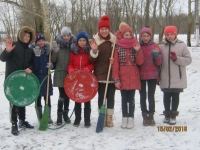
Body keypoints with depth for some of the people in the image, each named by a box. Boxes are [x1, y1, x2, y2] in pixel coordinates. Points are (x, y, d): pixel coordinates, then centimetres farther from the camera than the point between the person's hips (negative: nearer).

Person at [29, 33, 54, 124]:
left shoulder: (48, 50, 3)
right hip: (36, 77, -1)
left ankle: (48, 116, 16)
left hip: (46, 77, 1)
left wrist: (51, 65, -14)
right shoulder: (32, 50, -3)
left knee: (47, 97, 4)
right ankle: (40, 117, 19)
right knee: (37, 97, 7)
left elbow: (54, 63, 8)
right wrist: (36, 55, -22)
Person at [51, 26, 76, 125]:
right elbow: (53, 60, -4)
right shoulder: (58, 45, -2)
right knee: (62, 95, -5)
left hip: (70, 74, 2)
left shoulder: (73, 45, 2)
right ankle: (59, 115, 6)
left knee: (67, 95, 12)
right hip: (60, 74, -2)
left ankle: (65, 114, 26)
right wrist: (55, 51, -19)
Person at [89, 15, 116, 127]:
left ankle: (109, 118, 18)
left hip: (112, 74, 1)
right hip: (100, 74, -1)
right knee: (101, 97, 3)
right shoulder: (95, 41, 0)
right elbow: (92, 60, -3)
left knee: (111, 97, 7)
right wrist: (94, 50, -22)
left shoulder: (114, 40, 3)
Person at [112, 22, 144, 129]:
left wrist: (138, 51, -14)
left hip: (133, 78, 1)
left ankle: (131, 118, 14)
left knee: (131, 99, 6)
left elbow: (140, 62, 1)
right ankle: (124, 118, 18)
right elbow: (115, 65, -4)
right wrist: (116, 79, -8)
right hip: (122, 78, -1)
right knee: (124, 99, 8)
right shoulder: (118, 47, -2)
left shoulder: (136, 45, 4)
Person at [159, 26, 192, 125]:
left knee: (175, 96, 7)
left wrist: (176, 58, -17)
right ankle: (167, 114, 25)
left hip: (178, 78, -1)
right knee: (166, 95, 10)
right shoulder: (161, 46, 2)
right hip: (165, 78, 1)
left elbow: (188, 60, -3)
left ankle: (173, 115, 19)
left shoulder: (181, 45, -2)